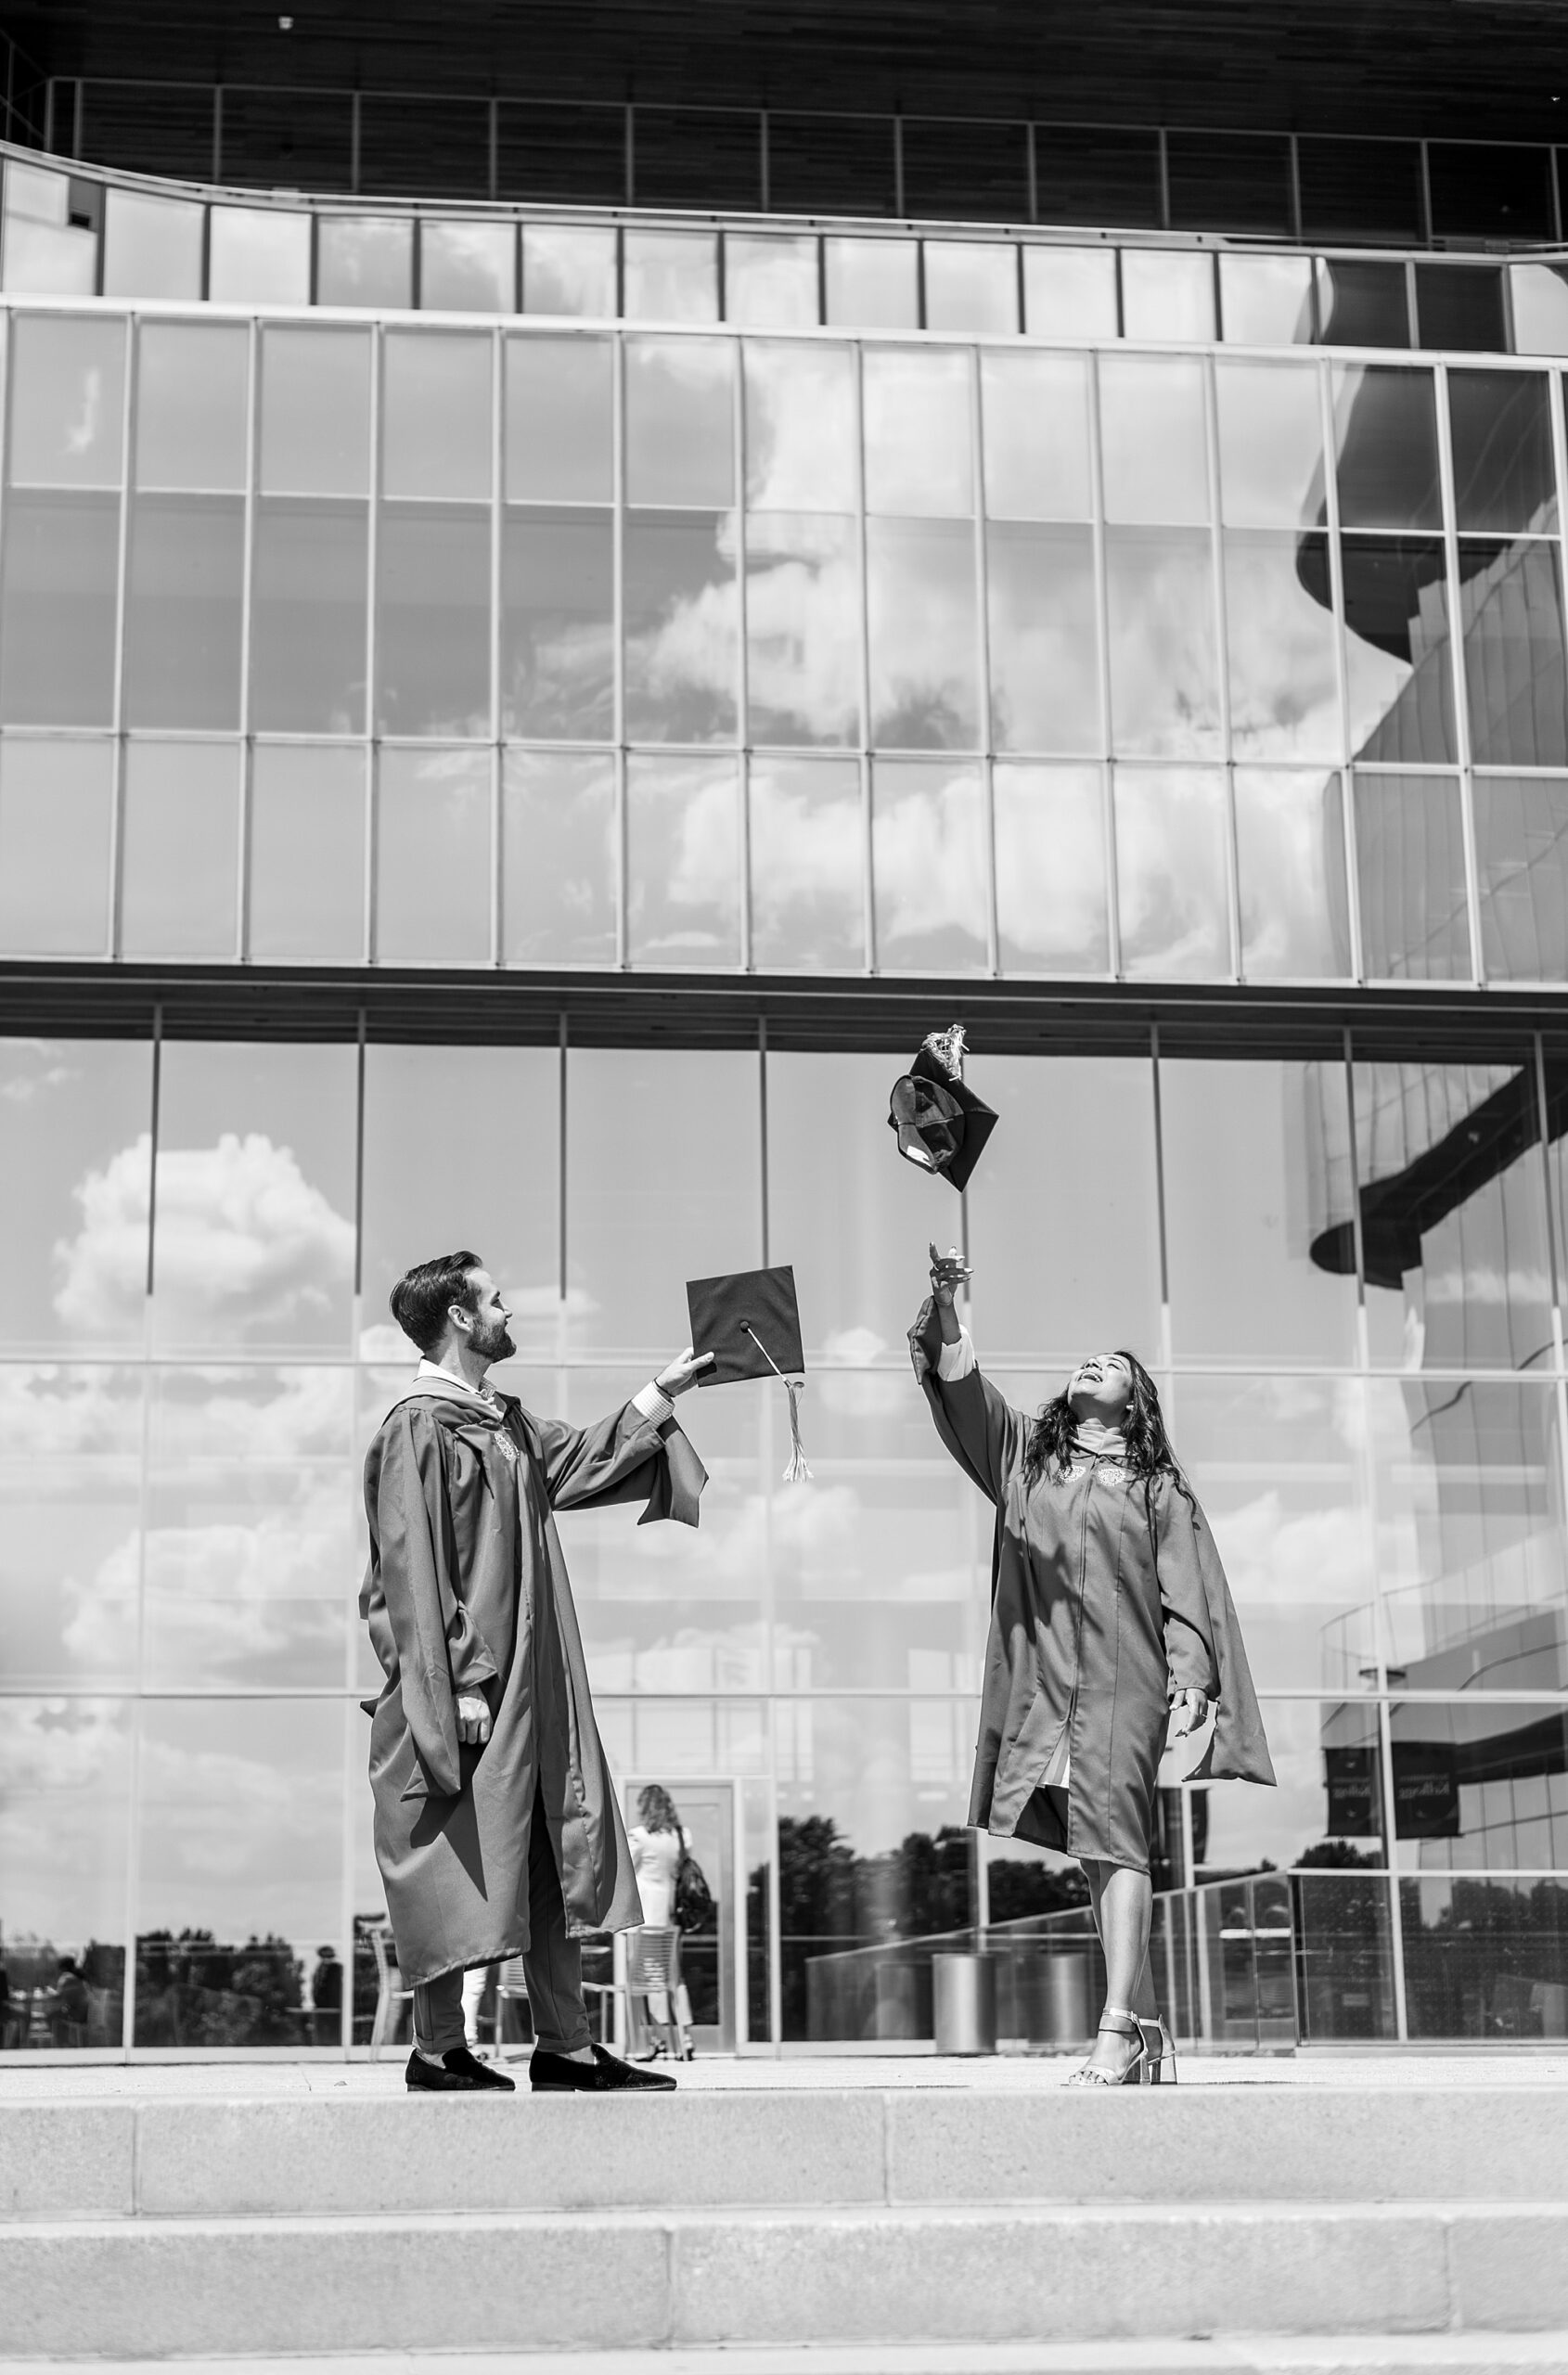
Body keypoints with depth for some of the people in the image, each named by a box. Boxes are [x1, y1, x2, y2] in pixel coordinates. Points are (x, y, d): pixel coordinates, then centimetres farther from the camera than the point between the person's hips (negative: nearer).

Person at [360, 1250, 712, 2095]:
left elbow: (580, 1460, 30)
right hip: (467, 1689, -9)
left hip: (531, 1687, 9)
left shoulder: (503, 1421, 14)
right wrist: (459, 1683, -21)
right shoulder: (419, 1426, -13)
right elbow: (411, 1566, -17)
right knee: (458, 1869, -3)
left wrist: (663, 1391, 29)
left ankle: (566, 2047, 13)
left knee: (556, 1862, 9)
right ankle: (438, 2050, 7)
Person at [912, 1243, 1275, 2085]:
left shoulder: (1160, 1489, 11)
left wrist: (1189, 1680, -10)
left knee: (1113, 1845, -14)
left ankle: (1117, 2031, -18)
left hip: (1122, 1679, -3)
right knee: (1097, 1854, 5)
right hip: (1040, 1679, 3)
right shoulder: (1021, 1453, 18)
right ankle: (1146, 2024, 13)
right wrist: (943, 1304, -11)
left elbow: (1189, 1596, 4)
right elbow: (956, 1381, 5)